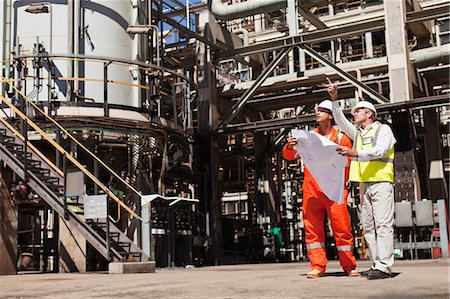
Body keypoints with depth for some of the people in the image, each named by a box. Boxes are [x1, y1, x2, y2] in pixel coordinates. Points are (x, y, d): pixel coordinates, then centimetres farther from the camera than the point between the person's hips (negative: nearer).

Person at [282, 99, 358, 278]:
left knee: (341, 227, -3)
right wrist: (290, 146, -8)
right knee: (312, 228, 1)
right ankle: (318, 266, 7)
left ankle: (349, 266, 8)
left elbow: (347, 165, 4)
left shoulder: (341, 139, 6)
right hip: (311, 189, 3)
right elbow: (289, 156, 13)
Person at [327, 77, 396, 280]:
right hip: (364, 184, 7)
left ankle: (384, 266, -17)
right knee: (368, 226, 4)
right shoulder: (357, 132, 23)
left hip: (381, 182, -7)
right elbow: (340, 121, 15)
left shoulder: (383, 129, 2)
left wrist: (356, 153, -26)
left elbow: (379, 151, -13)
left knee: (383, 223, -13)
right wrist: (334, 99, 4)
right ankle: (376, 264, 7)